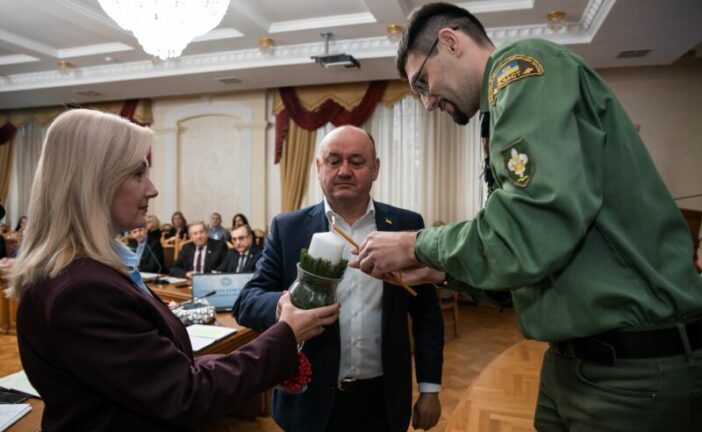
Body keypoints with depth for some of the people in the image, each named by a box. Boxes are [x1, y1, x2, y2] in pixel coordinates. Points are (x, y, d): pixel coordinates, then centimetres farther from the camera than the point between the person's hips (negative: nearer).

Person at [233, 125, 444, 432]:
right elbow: (246, 303, -10)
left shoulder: (406, 226, -3)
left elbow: (426, 314, 2)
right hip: (310, 401, 0)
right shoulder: (288, 229, -5)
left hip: (383, 402, 1)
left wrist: (430, 389, 2)